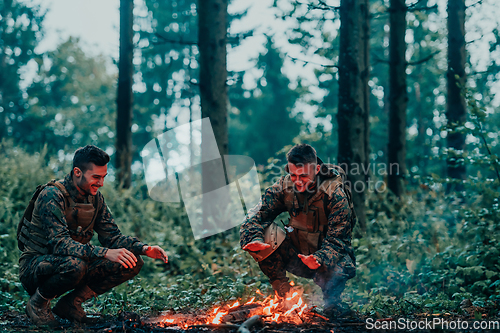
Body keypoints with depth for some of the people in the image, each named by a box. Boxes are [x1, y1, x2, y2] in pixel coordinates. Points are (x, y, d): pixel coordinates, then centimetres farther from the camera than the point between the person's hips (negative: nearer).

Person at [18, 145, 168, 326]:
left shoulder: (95, 198, 3)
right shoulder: (52, 196, -21)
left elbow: (112, 237, 5)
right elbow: (59, 243, -32)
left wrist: (144, 249, -14)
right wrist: (105, 253, -43)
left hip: (72, 263, 7)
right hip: (35, 267, -7)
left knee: (133, 263, -7)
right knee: (74, 265, -41)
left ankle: (70, 303, -1)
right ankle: (37, 303, -10)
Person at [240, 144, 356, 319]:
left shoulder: (336, 194, -20)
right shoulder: (284, 186, -8)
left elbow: (337, 241, -22)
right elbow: (256, 216, -10)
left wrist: (319, 259, -44)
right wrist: (254, 240, -33)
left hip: (327, 259, -4)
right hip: (297, 256, 4)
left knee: (337, 270, -40)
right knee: (263, 232, -21)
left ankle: (332, 301, -1)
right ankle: (283, 293, -6)